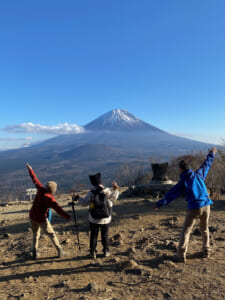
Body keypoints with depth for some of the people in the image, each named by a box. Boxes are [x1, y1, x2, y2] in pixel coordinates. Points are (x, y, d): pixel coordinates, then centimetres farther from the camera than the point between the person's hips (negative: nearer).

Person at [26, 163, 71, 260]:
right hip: (41, 219, -6)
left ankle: (35, 253, 24)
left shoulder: (41, 189, -9)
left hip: (32, 216, 6)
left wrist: (30, 169, 18)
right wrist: (68, 217, -39)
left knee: (35, 234, 22)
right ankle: (60, 251, 14)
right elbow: (58, 209, -34)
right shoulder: (50, 198, -25)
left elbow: (35, 179, 5)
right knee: (52, 234, 9)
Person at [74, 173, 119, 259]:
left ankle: (93, 253, 18)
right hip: (105, 219, 1)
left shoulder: (91, 193, -13)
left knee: (93, 236, 13)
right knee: (105, 235, 17)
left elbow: (84, 202, -3)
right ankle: (106, 251, 26)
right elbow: (114, 197, 0)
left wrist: (78, 198, 15)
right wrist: (116, 189, 14)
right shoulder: (107, 191, -13)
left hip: (94, 219, -1)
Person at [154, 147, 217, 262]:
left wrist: (160, 203, -6)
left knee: (186, 231, 2)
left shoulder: (183, 182, -6)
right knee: (204, 229, 24)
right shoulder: (199, 174, 5)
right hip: (206, 206, 5)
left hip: (194, 208, -5)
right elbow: (206, 164, 21)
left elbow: (172, 194, -8)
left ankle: (181, 255, -1)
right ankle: (206, 251, 31)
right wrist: (212, 154, 38)